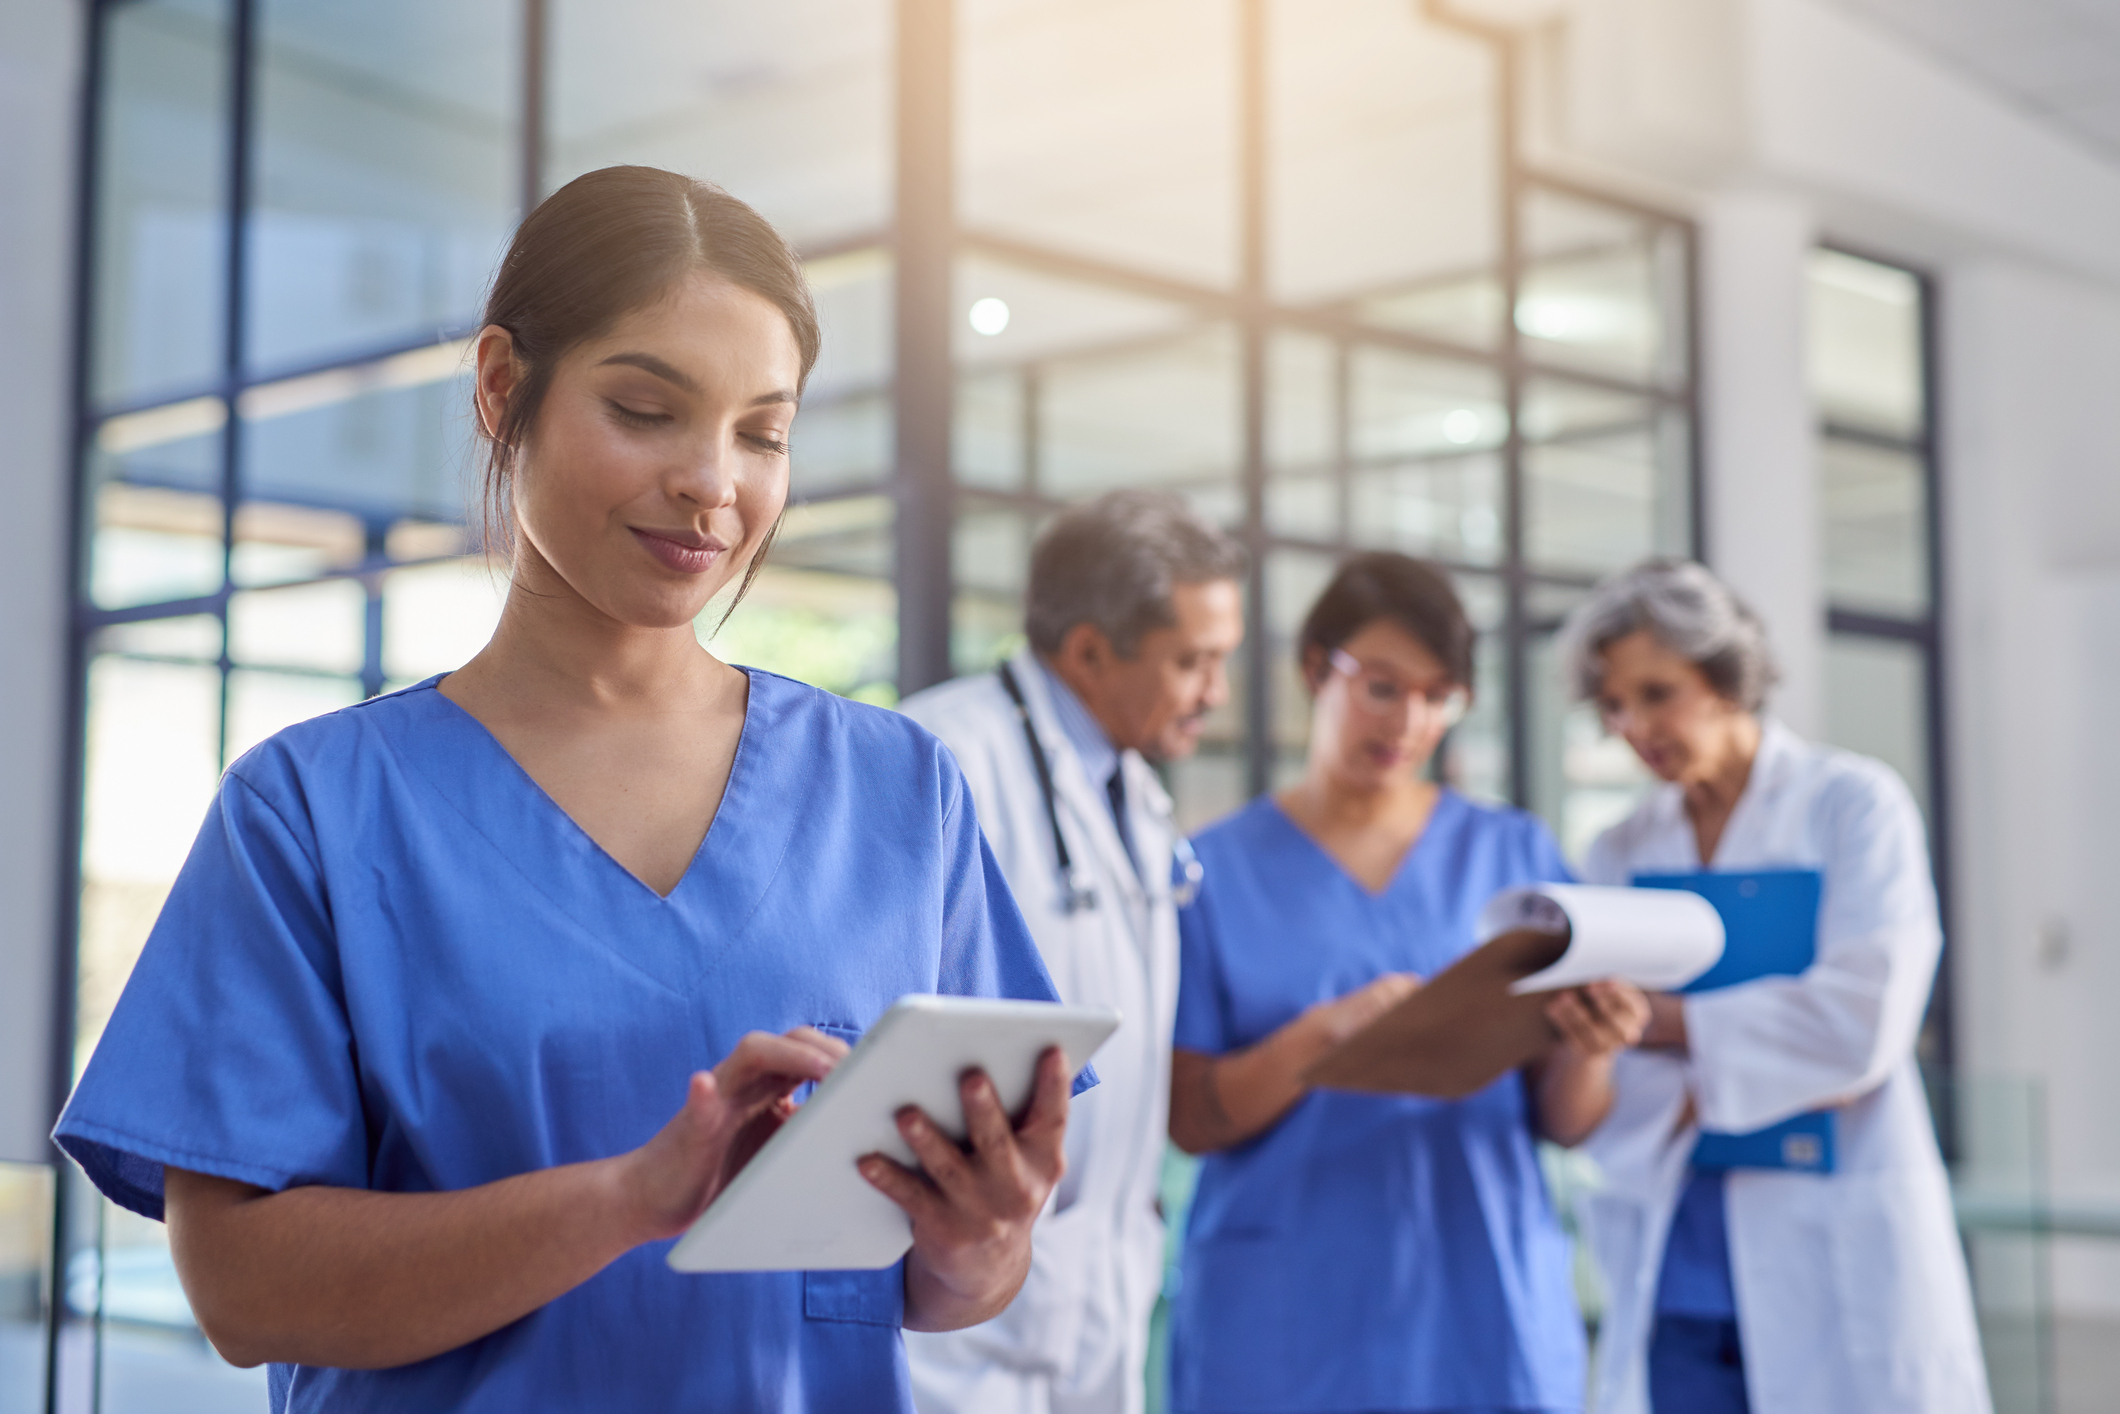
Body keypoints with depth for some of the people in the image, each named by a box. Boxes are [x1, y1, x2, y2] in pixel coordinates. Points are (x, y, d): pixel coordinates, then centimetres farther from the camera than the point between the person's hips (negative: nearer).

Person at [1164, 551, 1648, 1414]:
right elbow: (1191, 1118, -4)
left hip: (1485, 1312, 2)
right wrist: (1325, 1034, -20)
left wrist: (1590, 1052, -17)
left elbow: (1564, 1123, 4)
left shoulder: (1516, 854, 6)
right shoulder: (1218, 867, 1)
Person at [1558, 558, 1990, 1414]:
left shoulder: (1856, 805, 0)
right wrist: (1702, 1098, -15)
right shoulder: (1619, 855, 10)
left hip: (1834, 1256, -3)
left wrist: (1662, 1020, -8)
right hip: (1675, 1270, 3)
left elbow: (1862, 1021, -13)